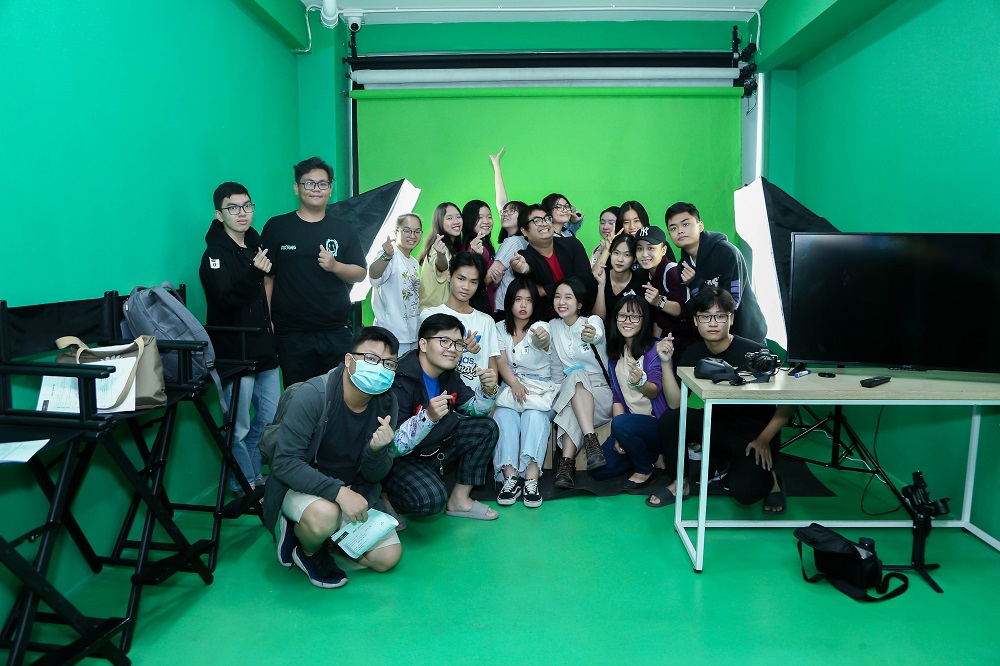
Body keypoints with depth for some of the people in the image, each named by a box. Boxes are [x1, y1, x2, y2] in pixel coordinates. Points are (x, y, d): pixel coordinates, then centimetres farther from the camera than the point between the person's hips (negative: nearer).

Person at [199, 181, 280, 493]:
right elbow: (225, 300, -24)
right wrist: (254, 273, -31)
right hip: (235, 353, -7)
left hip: (263, 350, 8)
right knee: (239, 428, 0)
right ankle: (243, 488, 17)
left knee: (272, 419, 14)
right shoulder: (215, 254, -10)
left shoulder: (255, 244, 13)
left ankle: (256, 477, 31)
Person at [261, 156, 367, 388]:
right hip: (291, 333, -1)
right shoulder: (276, 227, 5)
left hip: (337, 331, 1)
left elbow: (361, 273, 8)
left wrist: (335, 266, -12)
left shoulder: (342, 228, 10)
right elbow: (266, 278, 4)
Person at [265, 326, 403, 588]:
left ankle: (318, 532, 16)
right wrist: (338, 491, -37)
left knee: (388, 557, -2)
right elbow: (284, 462, -27)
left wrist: (377, 449, -30)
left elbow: (375, 476, -6)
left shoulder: (386, 403, -10)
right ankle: (307, 551, -2)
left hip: (353, 490, 5)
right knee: (324, 514, -38)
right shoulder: (313, 395, -25)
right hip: (301, 485, -5)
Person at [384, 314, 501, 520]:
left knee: (487, 428, -2)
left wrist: (487, 389, -11)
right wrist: (428, 417, -43)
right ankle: (383, 498, -1)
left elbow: (474, 408, 11)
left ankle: (459, 499, 6)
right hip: (398, 458, -8)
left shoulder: (448, 375, -1)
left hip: (434, 448, 8)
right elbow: (394, 445, -29)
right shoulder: (402, 381, -27)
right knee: (431, 498, -34)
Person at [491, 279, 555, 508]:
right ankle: (510, 476, -38)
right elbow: (501, 362, 2)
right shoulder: (501, 328, 11)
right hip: (510, 384, 2)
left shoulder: (540, 326, 0)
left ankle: (531, 478, -44)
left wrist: (542, 339, -54)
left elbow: (542, 342, -27)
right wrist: (514, 384, -18)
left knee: (535, 415, -35)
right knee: (504, 414, -31)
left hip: (540, 385, -2)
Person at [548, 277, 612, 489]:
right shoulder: (553, 325, 7)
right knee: (576, 377, -33)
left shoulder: (594, 321, -5)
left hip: (600, 394, -2)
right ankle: (591, 440, -44)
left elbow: (597, 335, -34)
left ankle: (567, 461, -41)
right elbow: (555, 367, 11)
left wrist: (591, 336, -56)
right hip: (569, 392, 2)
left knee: (576, 377, -35)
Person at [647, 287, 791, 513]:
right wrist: (666, 363, -22)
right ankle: (680, 483, 4)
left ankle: (768, 478, 11)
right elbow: (675, 403, -12)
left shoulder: (753, 353, -21)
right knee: (669, 420, -19)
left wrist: (764, 439, -16)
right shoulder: (693, 354, -4)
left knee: (744, 491, -27)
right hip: (717, 425, 5)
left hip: (754, 434, -5)